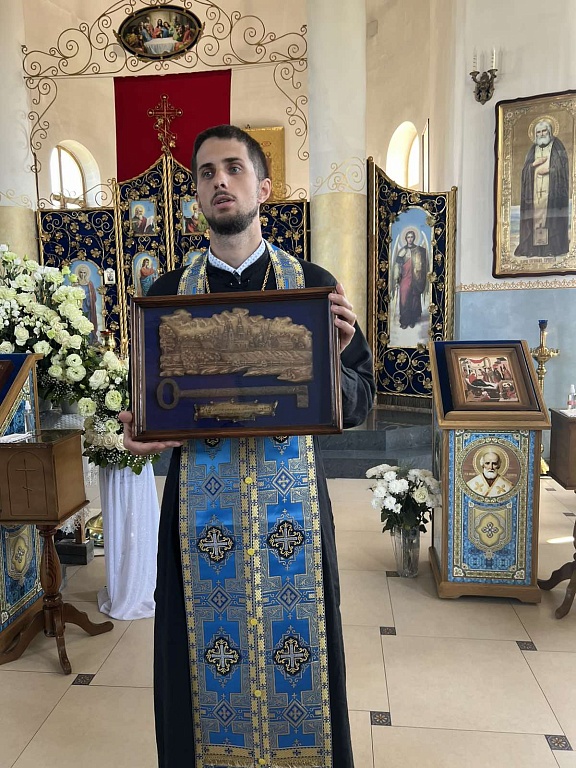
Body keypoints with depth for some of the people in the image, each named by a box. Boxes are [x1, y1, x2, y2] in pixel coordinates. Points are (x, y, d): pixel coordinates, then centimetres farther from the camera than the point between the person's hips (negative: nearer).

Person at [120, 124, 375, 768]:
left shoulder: (314, 284, 1)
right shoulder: (166, 293, 5)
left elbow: (358, 405, 0)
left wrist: (333, 359, -19)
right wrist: (139, 433, -13)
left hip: (293, 506, 0)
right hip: (201, 510, 1)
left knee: (296, 659, 12)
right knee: (208, 663, 12)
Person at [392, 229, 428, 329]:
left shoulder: (420, 250, 4)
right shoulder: (402, 251, 4)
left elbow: (424, 265, 5)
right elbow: (397, 265, 2)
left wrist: (423, 281, -1)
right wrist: (396, 280, -3)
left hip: (416, 280, 0)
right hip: (404, 280, 0)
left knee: (415, 301, 5)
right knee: (404, 301, -5)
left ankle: (413, 320, 17)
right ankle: (404, 321, 4)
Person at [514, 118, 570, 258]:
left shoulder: (558, 147, 10)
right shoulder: (532, 150, 21)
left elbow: (563, 167, 2)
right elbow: (525, 170, 13)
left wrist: (548, 170, -7)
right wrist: (535, 163, -4)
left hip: (552, 190, -3)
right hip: (534, 191, 3)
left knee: (552, 219, -12)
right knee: (535, 217, -7)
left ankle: (554, 246, -13)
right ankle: (534, 246, -8)